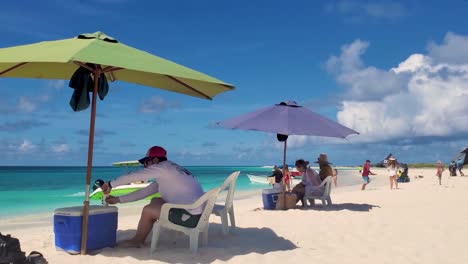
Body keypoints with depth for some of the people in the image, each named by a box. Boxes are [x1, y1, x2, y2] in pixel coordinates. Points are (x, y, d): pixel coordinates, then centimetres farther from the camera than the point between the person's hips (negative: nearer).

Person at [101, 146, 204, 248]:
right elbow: (145, 192, 20)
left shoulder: (163, 167, -9)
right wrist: (118, 199, 22)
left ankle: (136, 241, 19)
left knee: (148, 210, -2)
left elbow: (132, 176, -7)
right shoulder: (164, 175, 17)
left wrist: (110, 184, 7)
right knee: (154, 202, 17)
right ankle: (140, 238, 21)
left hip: (191, 216, -9)